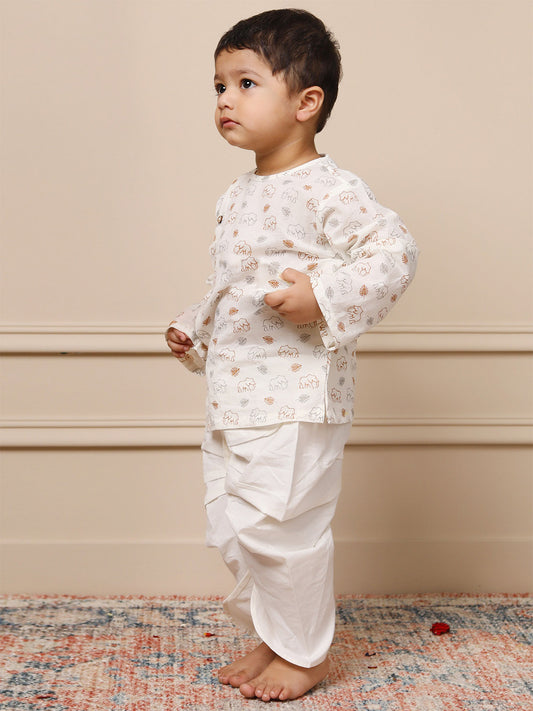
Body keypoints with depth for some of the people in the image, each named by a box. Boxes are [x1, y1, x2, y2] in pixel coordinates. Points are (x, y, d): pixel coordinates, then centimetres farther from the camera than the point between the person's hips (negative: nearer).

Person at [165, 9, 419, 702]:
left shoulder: (329, 190, -13)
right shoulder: (239, 196, 14)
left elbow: (395, 251, -20)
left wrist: (323, 295, -28)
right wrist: (194, 329, 15)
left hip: (296, 397, -9)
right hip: (232, 397, 9)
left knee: (280, 526, -2)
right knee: (231, 526, 14)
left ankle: (305, 652, 19)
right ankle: (272, 638, 32)